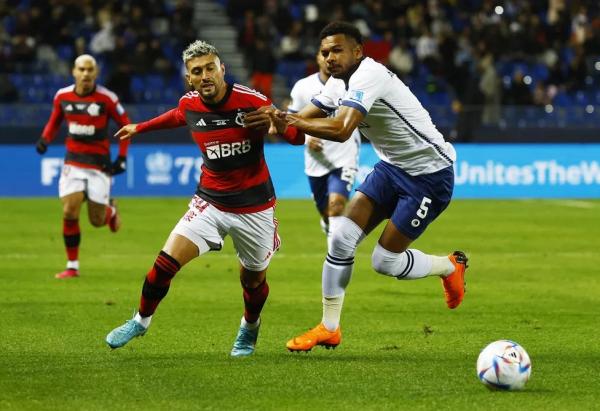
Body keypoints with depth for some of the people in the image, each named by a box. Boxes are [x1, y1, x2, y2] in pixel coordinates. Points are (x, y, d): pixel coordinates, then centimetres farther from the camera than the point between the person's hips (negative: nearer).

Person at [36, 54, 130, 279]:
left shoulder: (106, 98, -12)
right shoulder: (62, 96, -3)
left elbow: (125, 125, -2)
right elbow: (54, 122, 14)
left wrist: (121, 158, -7)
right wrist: (45, 139, -6)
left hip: (99, 164, -2)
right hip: (73, 162, 2)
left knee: (97, 220, 1)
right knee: (69, 213, -14)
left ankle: (110, 209, 40)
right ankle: (72, 266, 0)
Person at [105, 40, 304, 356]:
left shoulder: (251, 101, -19)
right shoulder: (189, 105, -6)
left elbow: (297, 137, -14)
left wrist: (278, 123, -36)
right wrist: (140, 128, 32)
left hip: (254, 208, -2)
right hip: (210, 202, 2)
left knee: (253, 280, 11)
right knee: (166, 262, -12)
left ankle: (250, 327, 44)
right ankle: (140, 321, 11)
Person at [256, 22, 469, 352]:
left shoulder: (368, 75, -25)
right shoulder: (340, 83, 4)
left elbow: (341, 130, -38)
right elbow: (303, 119, -1)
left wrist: (291, 121, -34)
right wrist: (282, 121, -23)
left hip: (429, 173, -8)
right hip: (392, 166, 8)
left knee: (385, 261, -6)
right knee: (342, 238, -4)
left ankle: (451, 267, 22)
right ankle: (329, 329, 6)